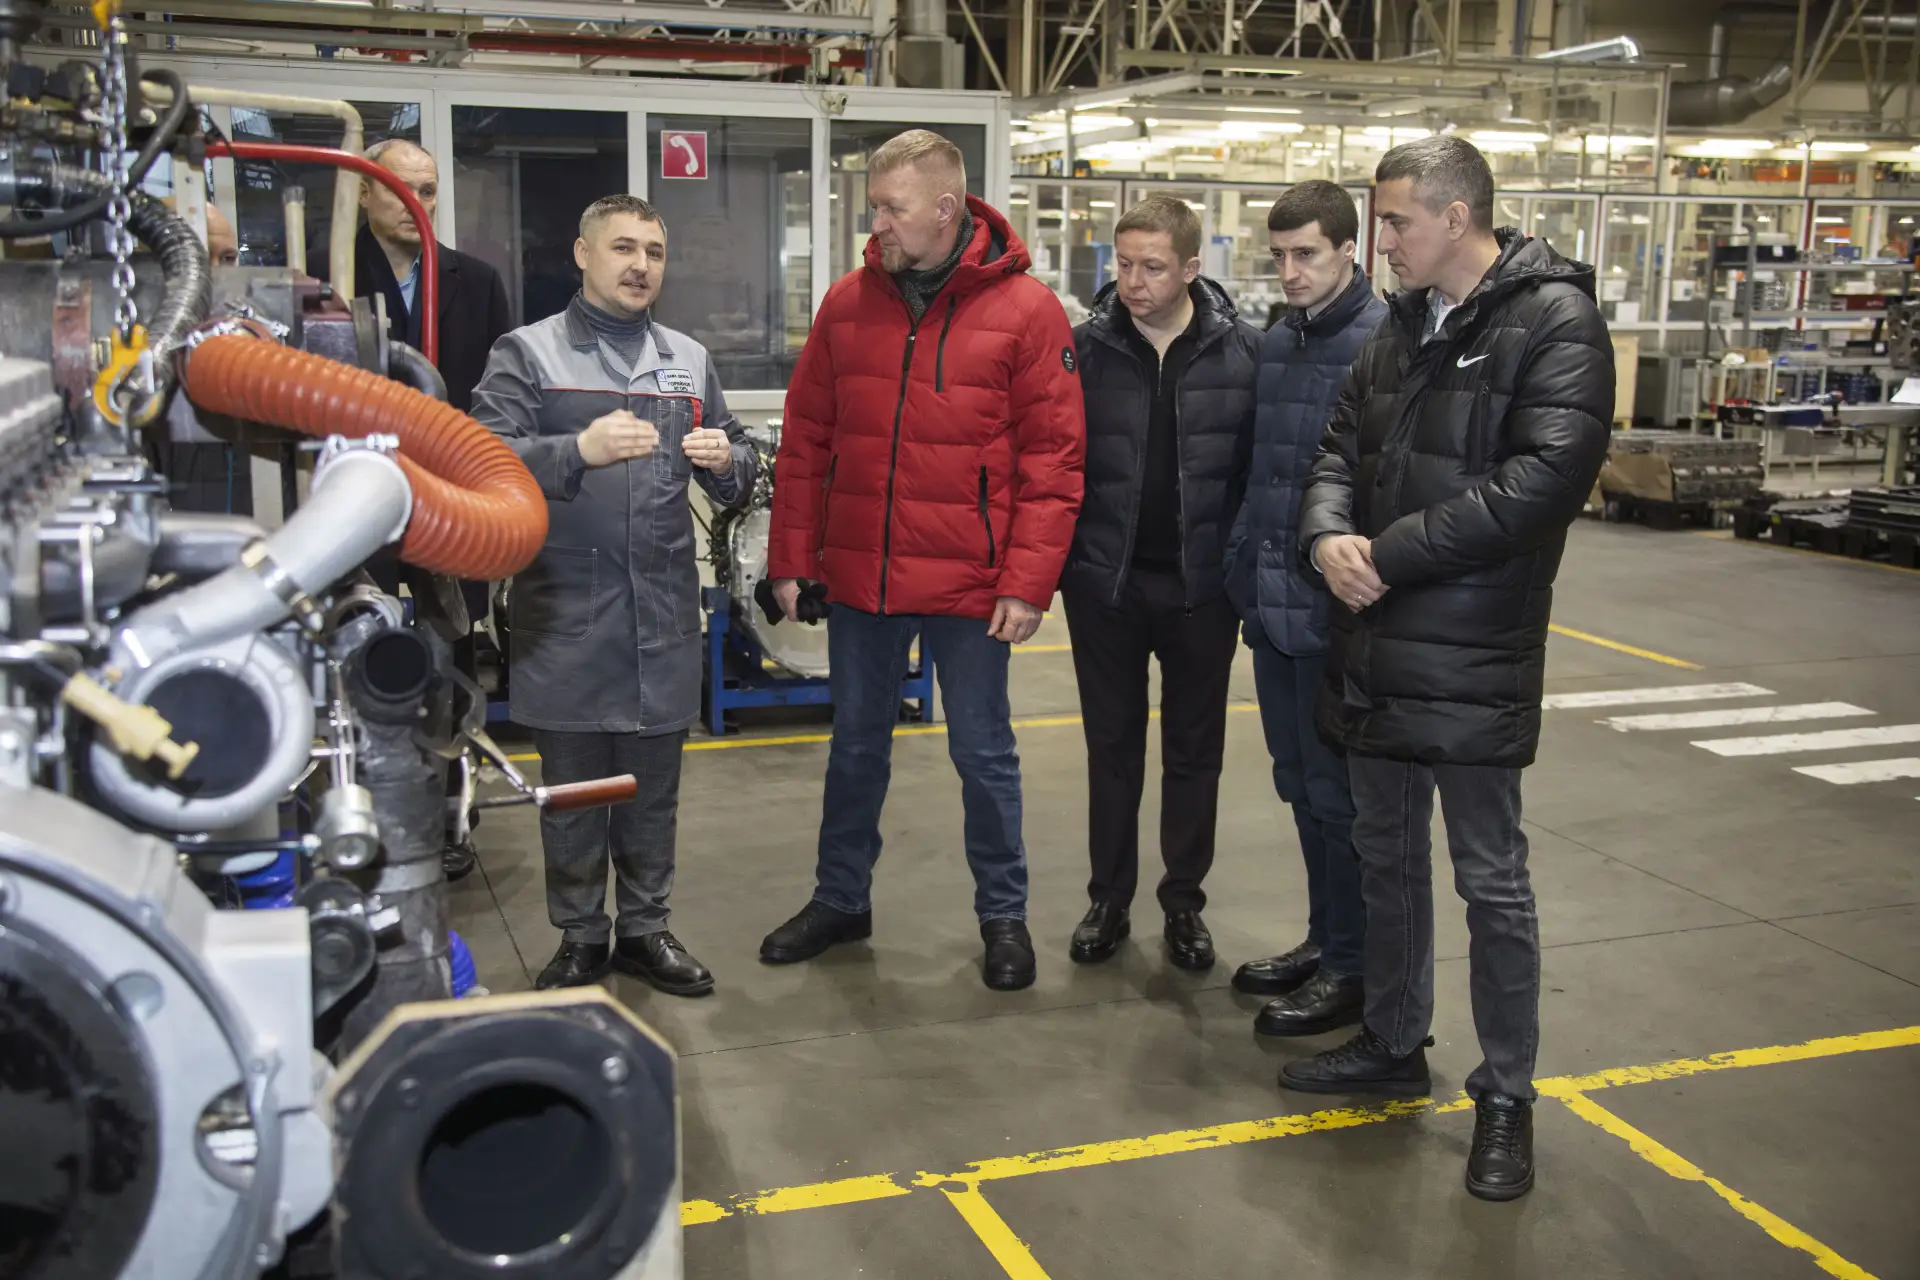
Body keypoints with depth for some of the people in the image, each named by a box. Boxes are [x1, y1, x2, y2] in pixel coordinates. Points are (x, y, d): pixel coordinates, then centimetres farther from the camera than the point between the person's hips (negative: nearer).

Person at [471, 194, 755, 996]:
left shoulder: (688, 360, 16)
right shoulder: (528, 353, 2)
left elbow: (737, 473, 18)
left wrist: (726, 462, -5)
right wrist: (578, 451, -25)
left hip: (664, 616, 4)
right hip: (566, 615, -3)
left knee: (654, 788, 11)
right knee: (573, 788, 6)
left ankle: (644, 928, 25)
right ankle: (579, 938, 20)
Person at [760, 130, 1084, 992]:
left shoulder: (1026, 310, -8)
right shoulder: (848, 303, 3)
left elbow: (1053, 457, -9)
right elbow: (806, 441, 7)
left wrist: (1028, 582, -13)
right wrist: (792, 558, 4)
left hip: (969, 586, -4)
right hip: (859, 577, 4)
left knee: (983, 755, 9)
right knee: (856, 746, 17)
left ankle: (1003, 914, 26)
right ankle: (841, 899, 34)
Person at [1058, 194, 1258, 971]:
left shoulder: (1241, 352, -5)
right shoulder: (1086, 347, -4)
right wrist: (1053, 564, -6)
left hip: (1201, 585, 0)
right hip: (1105, 582, 0)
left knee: (1194, 752, 11)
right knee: (1112, 747, 12)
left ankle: (1184, 902, 26)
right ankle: (1109, 899, 25)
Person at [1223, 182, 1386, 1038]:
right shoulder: (1275, 344, 11)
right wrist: (1245, 565, 13)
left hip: (1335, 610, -8)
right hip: (1274, 604, 8)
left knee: (1339, 791, 2)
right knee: (1300, 782, 17)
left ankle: (1352, 968, 15)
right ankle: (1325, 940, 31)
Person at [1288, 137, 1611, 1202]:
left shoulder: (1554, 319, -11)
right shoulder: (1403, 324, 12)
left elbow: (1545, 476, -22)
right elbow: (1342, 448, 13)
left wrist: (1388, 553, -20)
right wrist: (1329, 533, -10)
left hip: (1473, 655, -7)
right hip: (1375, 641, 8)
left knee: (1491, 881, 2)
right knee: (1386, 854, 18)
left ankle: (1506, 1096, 17)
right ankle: (1393, 1044, 36)